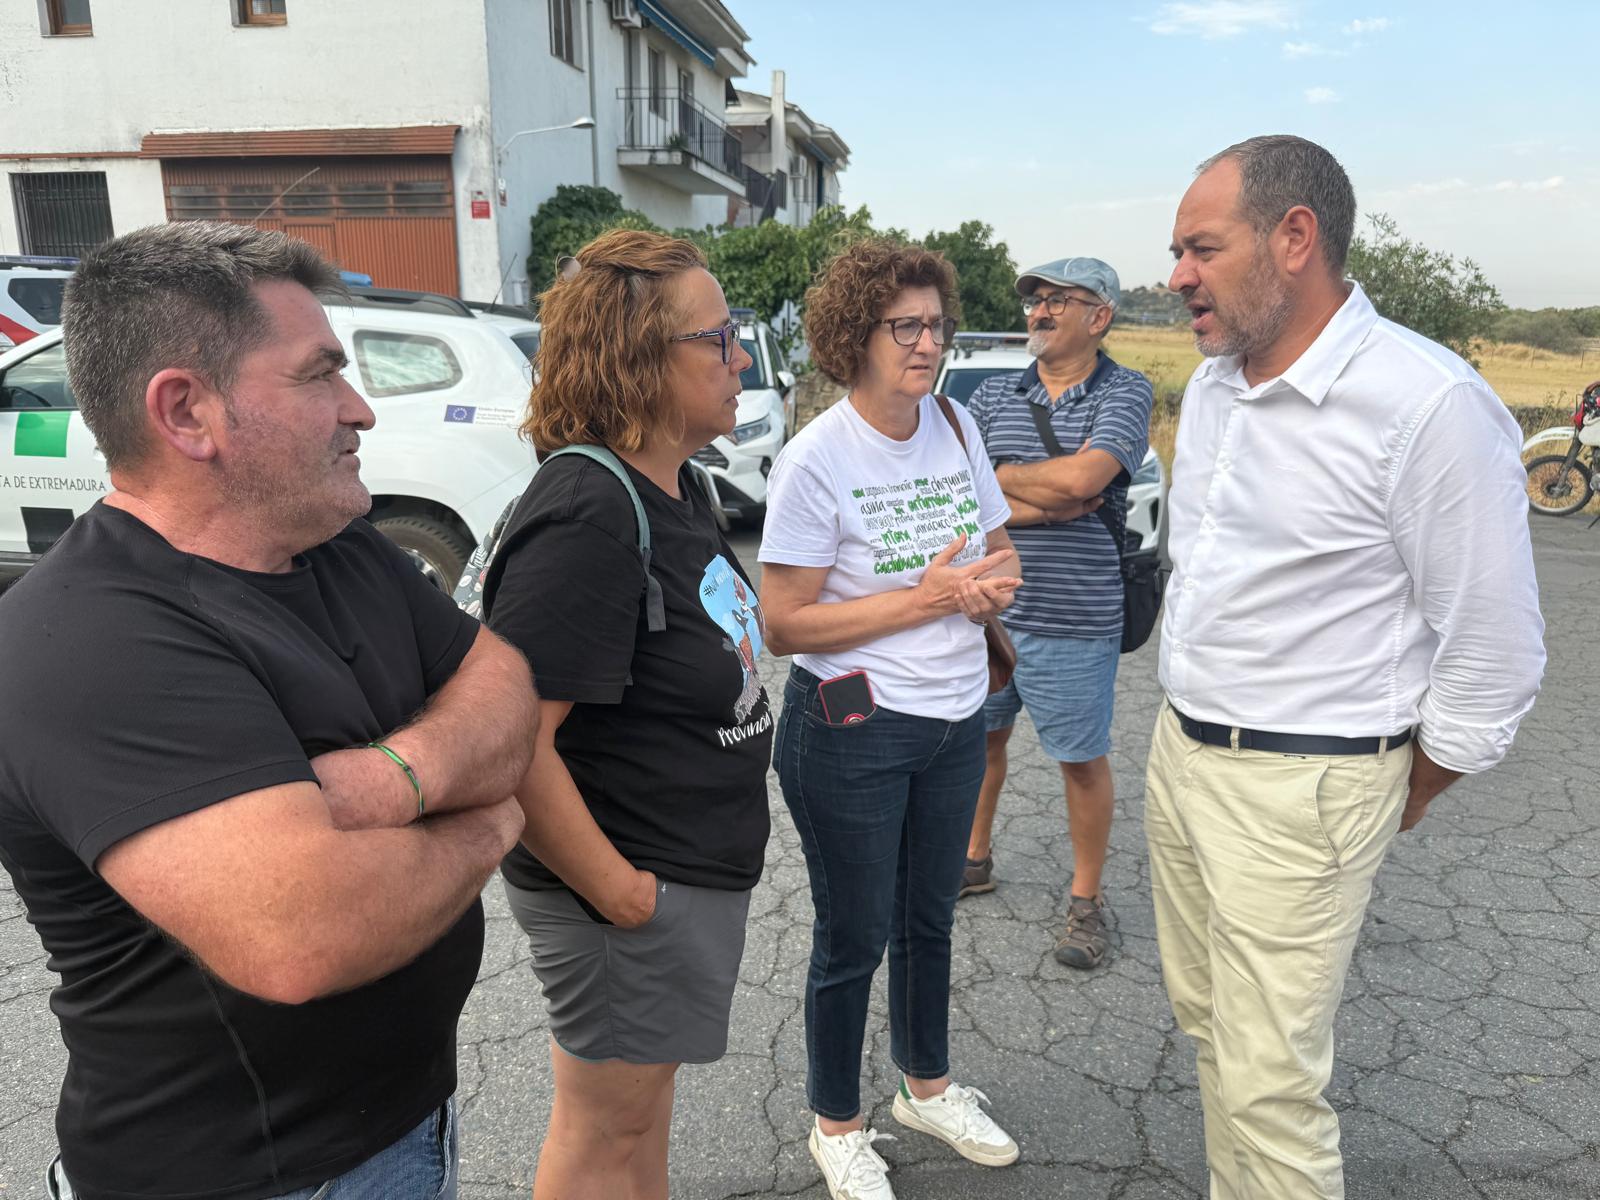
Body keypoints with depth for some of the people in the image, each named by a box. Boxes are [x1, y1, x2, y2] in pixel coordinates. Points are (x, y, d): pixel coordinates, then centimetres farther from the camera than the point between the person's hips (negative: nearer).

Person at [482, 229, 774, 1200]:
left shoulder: (676, 487, 4)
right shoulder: (587, 516, -27)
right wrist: (616, 893, -21)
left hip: (697, 870, 9)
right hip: (634, 887, -8)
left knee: (644, 1106, 27)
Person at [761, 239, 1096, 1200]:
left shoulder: (958, 428, 2)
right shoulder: (816, 460, -17)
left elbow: (1002, 548, 13)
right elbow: (785, 624, -19)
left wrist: (994, 584, -11)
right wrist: (927, 596, -23)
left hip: (957, 720, 6)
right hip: (852, 732, -6)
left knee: (930, 915, 22)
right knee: (855, 938, 10)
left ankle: (928, 1085, 46)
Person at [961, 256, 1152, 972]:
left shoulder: (1124, 392, -6)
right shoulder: (993, 396, 6)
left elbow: (1080, 476, -23)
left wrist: (996, 475, -8)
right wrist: (1041, 506, -17)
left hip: (1074, 620, -4)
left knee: (1082, 760, 9)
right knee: (980, 737, 18)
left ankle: (1086, 899, 28)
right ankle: (975, 859, 40)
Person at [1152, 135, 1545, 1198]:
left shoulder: (1430, 404, -19)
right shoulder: (1212, 383, 6)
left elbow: (1493, 653, -13)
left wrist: (1395, 806, -2)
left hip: (1299, 790, -7)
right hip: (1181, 751, 8)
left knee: (1269, 1082, 1)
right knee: (1205, 1017, 19)